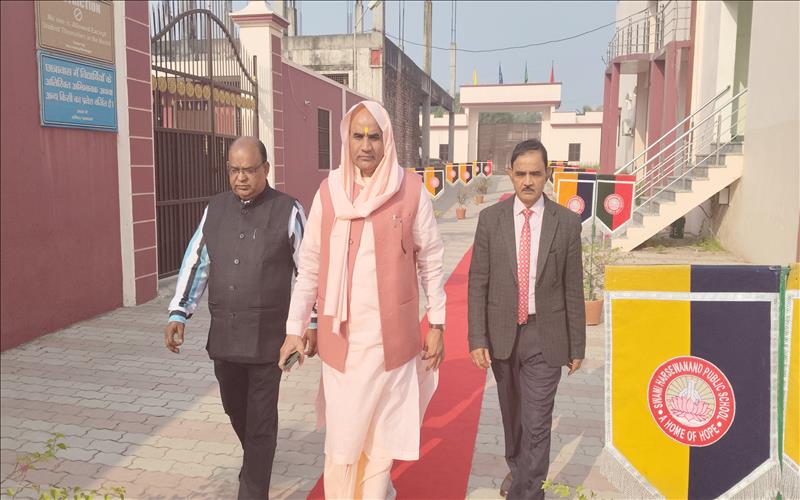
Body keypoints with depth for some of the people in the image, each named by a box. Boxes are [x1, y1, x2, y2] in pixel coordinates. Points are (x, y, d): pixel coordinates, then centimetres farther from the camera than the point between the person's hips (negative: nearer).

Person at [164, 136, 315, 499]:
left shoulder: (288, 211, -8)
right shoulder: (215, 208, 5)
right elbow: (196, 262, 7)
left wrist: (312, 322, -3)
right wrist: (178, 314, 0)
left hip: (267, 336, -5)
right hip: (224, 334, 5)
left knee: (260, 421, 2)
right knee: (236, 409, 21)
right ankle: (256, 461, 49)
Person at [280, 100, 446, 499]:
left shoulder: (411, 190, -5)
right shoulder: (328, 192, 0)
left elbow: (431, 260, 1)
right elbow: (310, 266, 4)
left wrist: (437, 323, 1)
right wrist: (294, 328, 4)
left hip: (392, 335, -1)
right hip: (340, 337, 1)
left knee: (382, 433, 12)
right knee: (341, 434, 10)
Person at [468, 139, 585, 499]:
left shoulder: (567, 222, -5)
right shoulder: (490, 219, -3)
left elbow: (573, 289, -1)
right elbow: (478, 283, -3)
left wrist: (577, 346, 2)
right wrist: (478, 339, -8)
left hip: (545, 337, -2)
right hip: (502, 334, 2)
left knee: (536, 423, -3)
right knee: (512, 413, 21)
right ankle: (517, 468, 48)